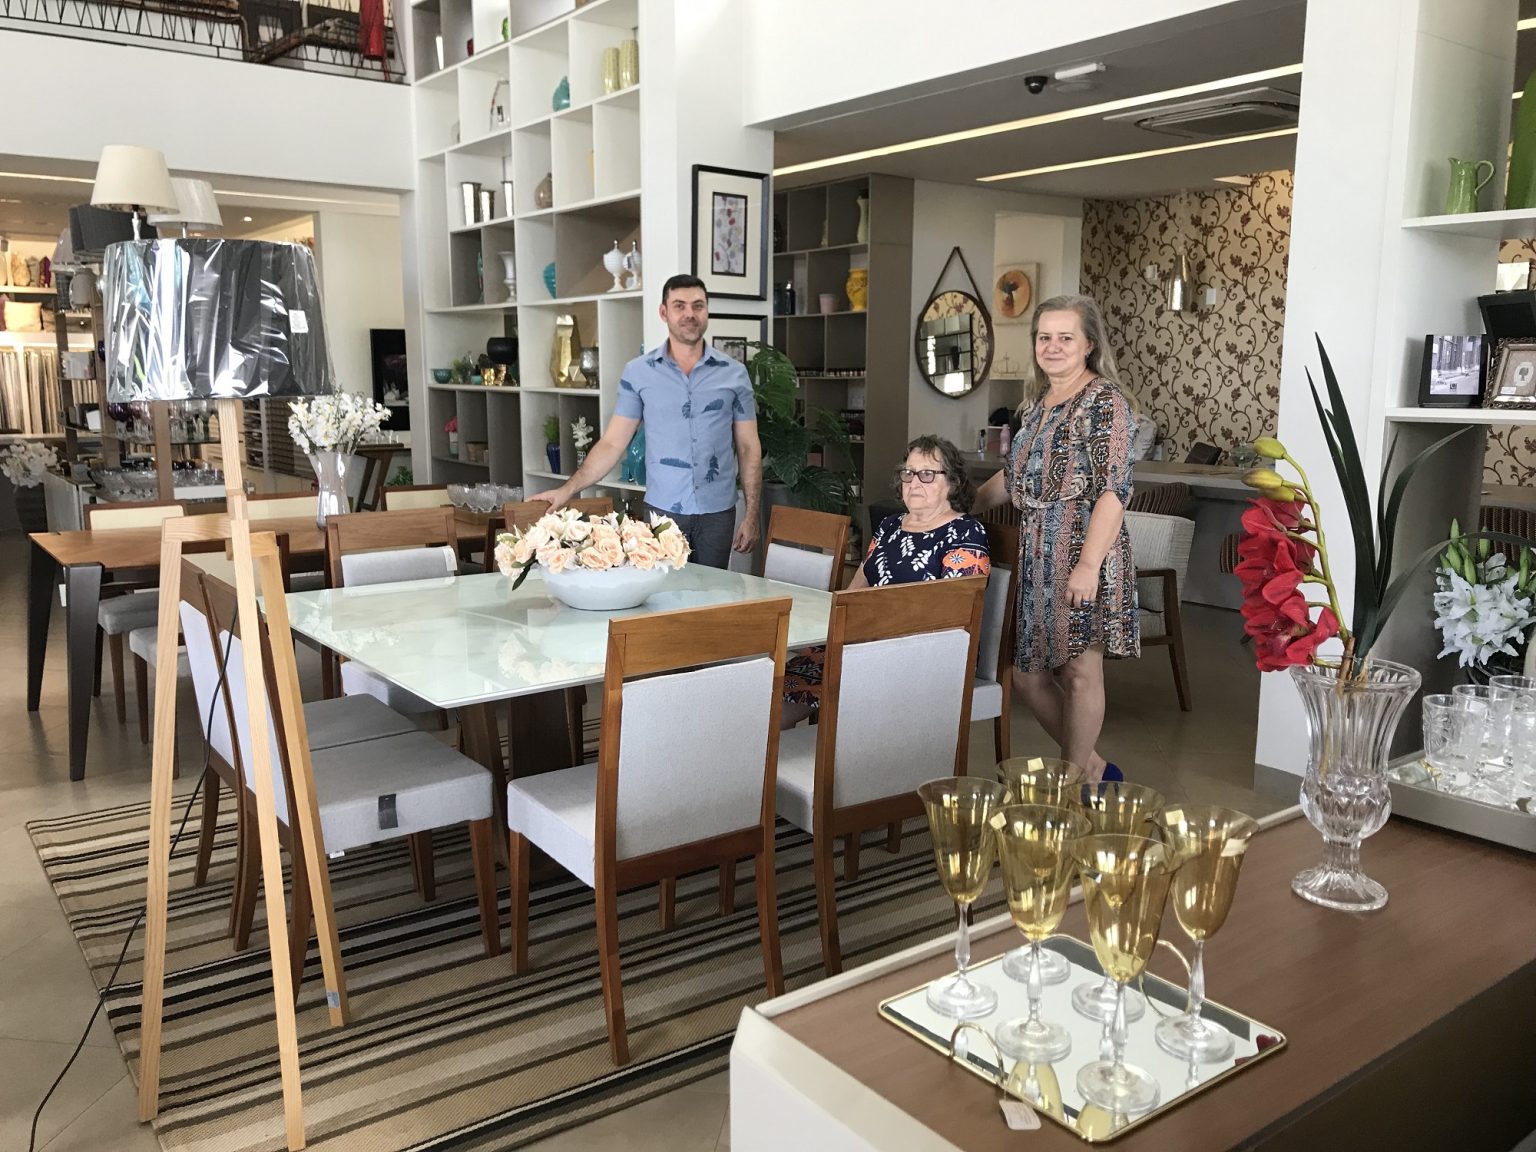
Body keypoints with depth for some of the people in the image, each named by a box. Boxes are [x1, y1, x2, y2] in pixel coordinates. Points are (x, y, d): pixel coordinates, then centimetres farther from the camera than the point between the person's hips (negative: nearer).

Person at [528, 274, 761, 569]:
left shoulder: (734, 373, 3)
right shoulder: (638, 372, 1)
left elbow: (749, 448, 5)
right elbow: (613, 443, 1)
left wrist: (752, 516, 0)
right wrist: (568, 489, -9)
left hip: (717, 513, 1)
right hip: (661, 510, -1)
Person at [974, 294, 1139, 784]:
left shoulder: (1104, 401, -9)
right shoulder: (1035, 402, 16)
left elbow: (1114, 489, -16)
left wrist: (1089, 563, -23)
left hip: (1082, 550, -8)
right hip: (1035, 556, 8)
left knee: (1079, 671, 1)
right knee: (1027, 673, 10)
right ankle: (1092, 768, 26)